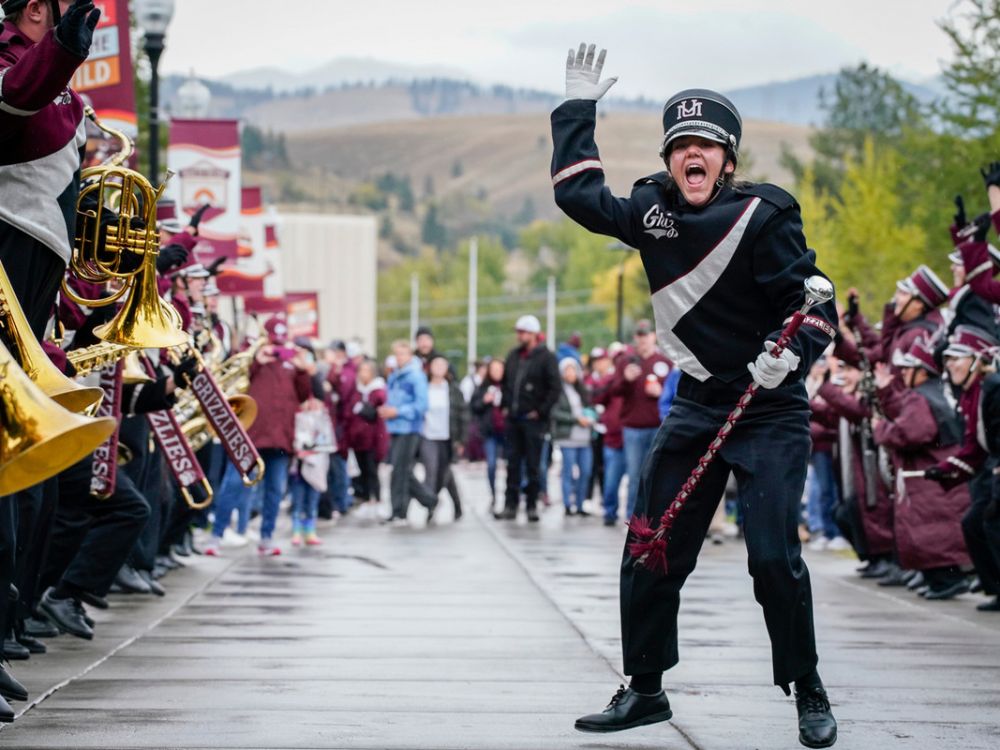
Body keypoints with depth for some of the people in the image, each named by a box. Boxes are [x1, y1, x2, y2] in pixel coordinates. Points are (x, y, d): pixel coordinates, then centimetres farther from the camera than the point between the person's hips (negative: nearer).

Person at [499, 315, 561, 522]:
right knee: (513, 464, 7)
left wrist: (541, 411, -13)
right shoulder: (513, 356, 12)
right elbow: (505, 382, 23)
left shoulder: (546, 357, -7)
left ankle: (531, 505, 6)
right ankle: (511, 504, 11)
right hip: (512, 418, 6)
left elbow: (555, 387, -12)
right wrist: (505, 406, 12)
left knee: (532, 465, 0)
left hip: (533, 420, -6)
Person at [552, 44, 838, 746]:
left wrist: (791, 350, -30)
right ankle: (645, 689, 19)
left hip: (771, 411, -5)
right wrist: (579, 109, 16)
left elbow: (816, 302, -12)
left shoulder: (763, 216, -13)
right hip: (696, 407, 5)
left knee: (774, 556, -13)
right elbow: (579, 196, 15)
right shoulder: (654, 210, 3)